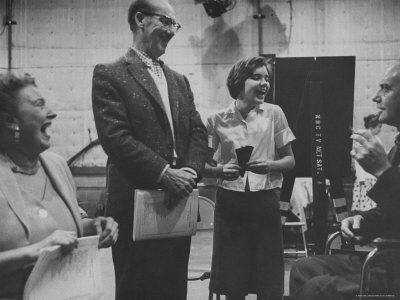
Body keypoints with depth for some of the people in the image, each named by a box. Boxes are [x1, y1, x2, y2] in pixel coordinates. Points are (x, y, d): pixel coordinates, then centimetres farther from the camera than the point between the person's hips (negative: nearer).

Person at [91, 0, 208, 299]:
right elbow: (115, 137, -15)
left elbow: (198, 131, 10)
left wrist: (190, 171, -10)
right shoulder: (110, 75, -4)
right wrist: (164, 173, -20)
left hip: (179, 202, 6)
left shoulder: (179, 80, 18)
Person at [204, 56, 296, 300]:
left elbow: (290, 160, 6)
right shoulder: (218, 120, 2)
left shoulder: (274, 113, 2)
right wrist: (221, 170, -14)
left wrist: (270, 165, -14)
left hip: (265, 201, 0)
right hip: (230, 202, 0)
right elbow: (203, 164, 7)